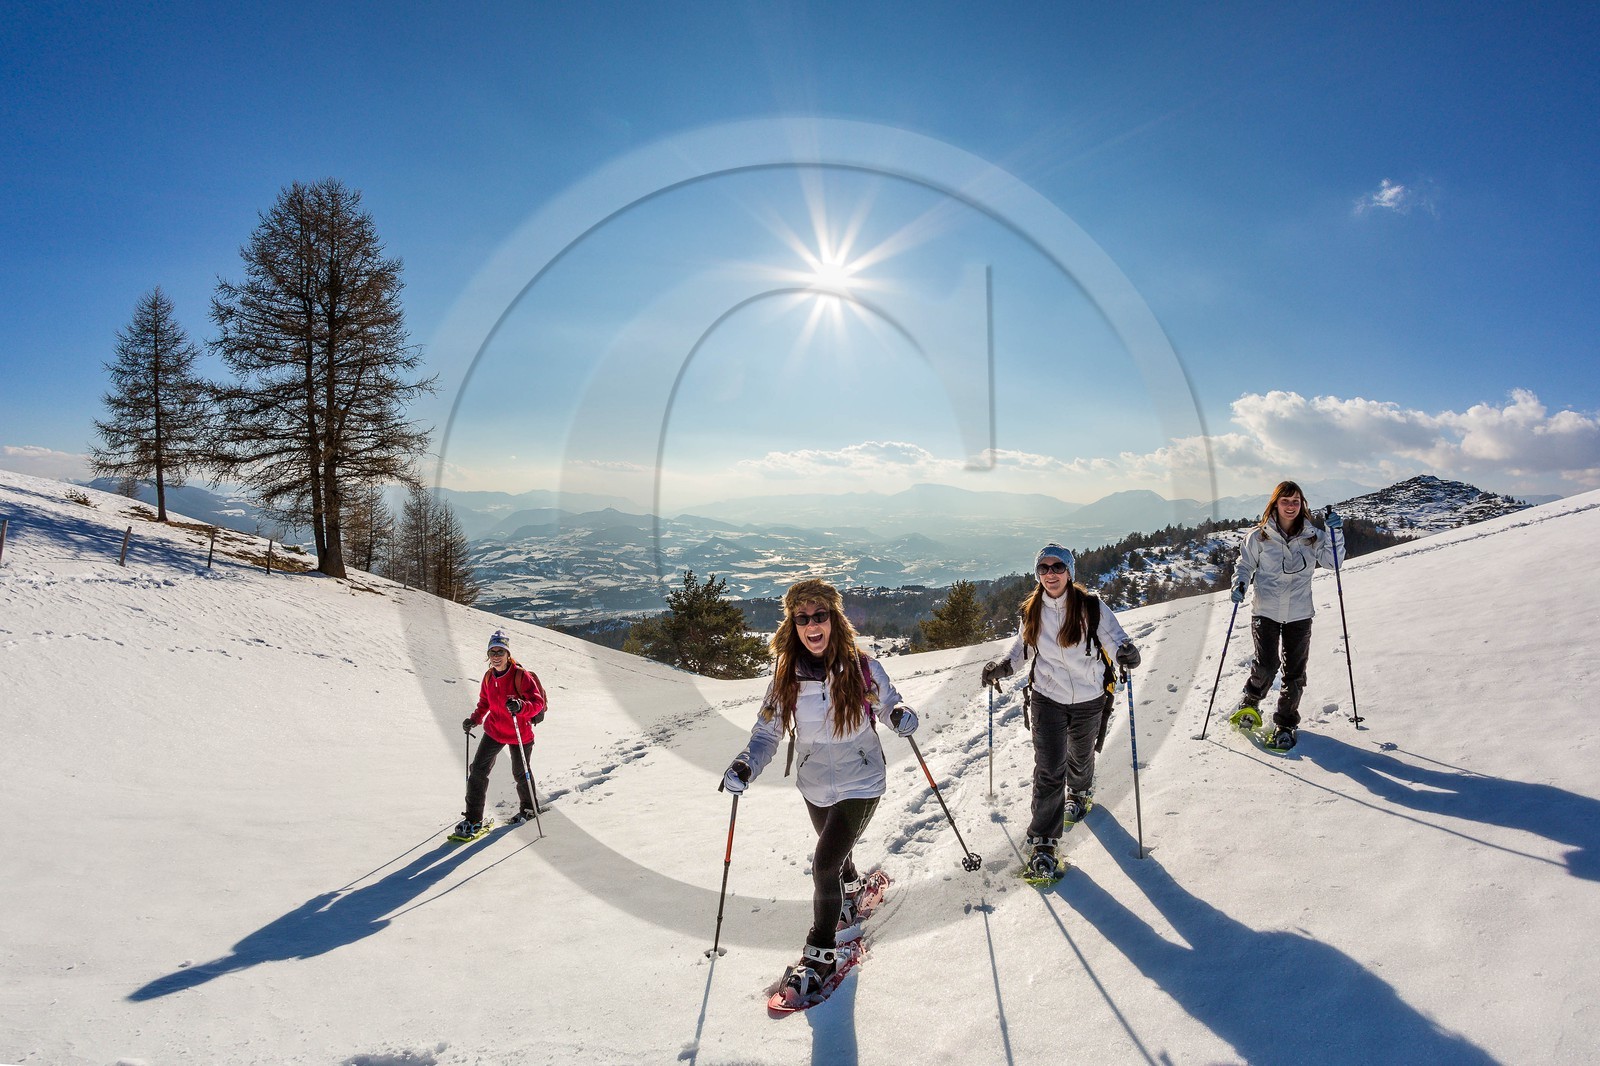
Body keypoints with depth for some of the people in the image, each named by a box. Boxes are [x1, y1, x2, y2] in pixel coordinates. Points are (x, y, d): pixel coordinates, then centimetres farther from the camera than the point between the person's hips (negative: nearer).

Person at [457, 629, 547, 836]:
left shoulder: (521, 675, -20)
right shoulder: (489, 676, -2)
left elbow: (538, 703, -24)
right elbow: (485, 703, 13)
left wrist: (521, 707, -43)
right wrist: (474, 719, -3)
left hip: (520, 734, -4)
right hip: (494, 731, 4)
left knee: (521, 773, 12)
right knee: (478, 769, -6)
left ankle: (530, 807, 39)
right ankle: (473, 818, 4)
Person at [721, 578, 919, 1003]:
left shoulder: (862, 669, -18)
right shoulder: (786, 676, -13)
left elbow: (889, 703, -4)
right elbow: (767, 732, -8)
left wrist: (902, 716, -28)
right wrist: (746, 765, -27)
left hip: (859, 784, -4)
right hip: (814, 785, 4)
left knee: (824, 867, -12)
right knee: (835, 851, 27)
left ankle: (821, 953, 10)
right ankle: (851, 887, 62)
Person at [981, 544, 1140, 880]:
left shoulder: (1091, 607, -14)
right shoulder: (1032, 610, -5)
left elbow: (1114, 636, -18)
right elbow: (1022, 645, 7)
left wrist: (1126, 652, -42)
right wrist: (1004, 666, -12)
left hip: (1088, 700, 0)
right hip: (1047, 698, 0)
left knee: (1080, 756, 25)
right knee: (1048, 770, -8)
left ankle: (1079, 792, 59)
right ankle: (1042, 842, 2)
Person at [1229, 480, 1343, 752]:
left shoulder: (1311, 536, 5)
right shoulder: (1259, 536, -1)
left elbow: (1331, 561, 1)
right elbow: (1245, 564, 8)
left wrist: (1334, 533, -10)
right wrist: (1239, 584, -9)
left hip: (1299, 614, 2)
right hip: (1266, 611, -2)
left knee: (1294, 672, 5)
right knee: (1266, 666, -9)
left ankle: (1286, 724, 20)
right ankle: (1250, 701, 22)